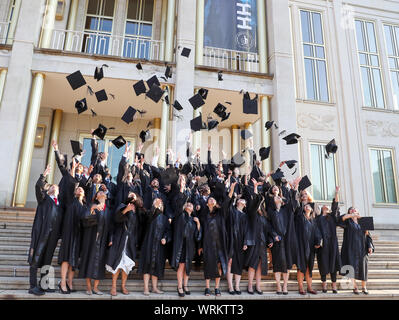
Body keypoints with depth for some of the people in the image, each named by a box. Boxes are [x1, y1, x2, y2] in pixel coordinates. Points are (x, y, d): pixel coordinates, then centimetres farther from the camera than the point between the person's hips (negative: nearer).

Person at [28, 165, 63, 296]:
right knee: (36, 258, -4)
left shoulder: (60, 203, 21)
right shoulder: (44, 198, 11)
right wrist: (44, 175, -17)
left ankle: (43, 285, 15)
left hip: (53, 234, 4)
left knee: (47, 259, 8)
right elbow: (38, 186, -9)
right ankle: (33, 286, 0)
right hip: (42, 232, -4)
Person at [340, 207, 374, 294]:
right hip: (352, 249, -3)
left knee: (363, 267, 2)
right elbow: (341, 218, -16)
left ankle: (364, 287, 15)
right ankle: (355, 287, 4)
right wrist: (353, 215, -13)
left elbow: (368, 235, 13)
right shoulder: (348, 221, 7)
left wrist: (370, 246, 0)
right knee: (353, 267, -5)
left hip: (362, 249, 3)